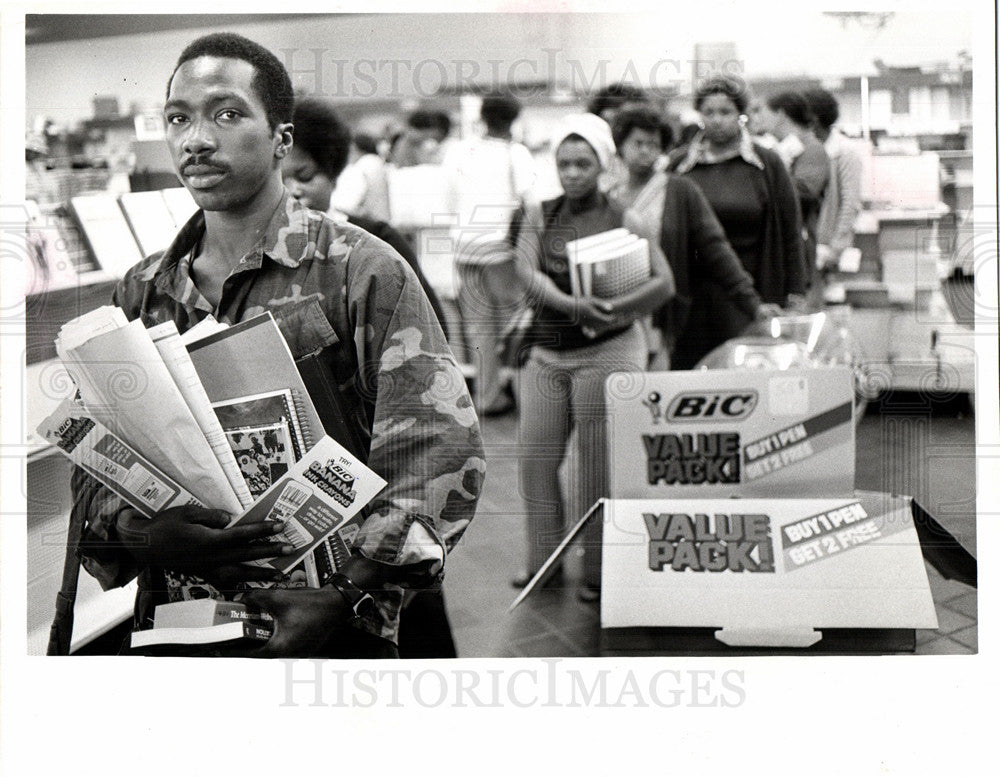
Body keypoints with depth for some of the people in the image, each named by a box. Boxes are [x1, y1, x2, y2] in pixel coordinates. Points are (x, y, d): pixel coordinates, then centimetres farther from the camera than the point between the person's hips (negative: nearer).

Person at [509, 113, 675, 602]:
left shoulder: (621, 223, -3)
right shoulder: (538, 218, 6)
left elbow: (664, 283, -14)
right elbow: (526, 274, -10)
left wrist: (611, 312, -29)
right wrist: (571, 305, -28)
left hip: (606, 351, -4)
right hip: (545, 352, 4)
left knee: (598, 463, -2)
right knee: (535, 456, 5)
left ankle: (599, 570, 10)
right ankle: (542, 558, 23)